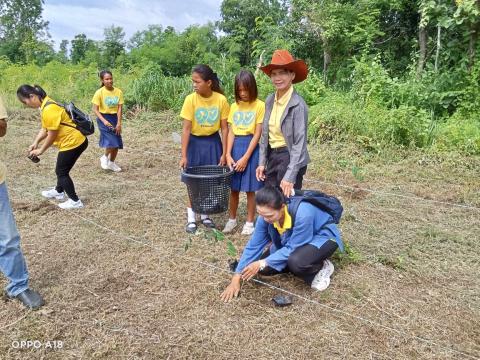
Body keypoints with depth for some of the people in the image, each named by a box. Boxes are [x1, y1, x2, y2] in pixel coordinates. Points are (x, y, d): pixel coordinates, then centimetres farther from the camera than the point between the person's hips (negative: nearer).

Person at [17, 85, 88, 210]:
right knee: (61, 169, 25)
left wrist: (40, 150, -7)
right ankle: (59, 192, 45)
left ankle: (75, 201, 10)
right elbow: (45, 128, 14)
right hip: (75, 141, 10)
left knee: (62, 172, 1)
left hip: (73, 143, -10)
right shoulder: (45, 105, 9)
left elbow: (52, 135, -19)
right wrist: (35, 143, 4)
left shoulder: (49, 109, -24)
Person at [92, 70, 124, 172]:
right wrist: (104, 121, -23)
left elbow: (119, 108, -3)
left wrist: (119, 123, -11)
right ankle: (104, 157, 12)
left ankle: (112, 163, 28)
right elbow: (95, 109, -11)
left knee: (117, 143, 6)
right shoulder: (99, 92, -11)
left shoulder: (118, 92, -3)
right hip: (104, 118, -4)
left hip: (115, 118, 4)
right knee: (112, 142, -17)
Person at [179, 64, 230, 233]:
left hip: (213, 142, 1)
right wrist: (183, 155, -18)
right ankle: (191, 217, 17)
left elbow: (224, 128, -6)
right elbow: (186, 129, -15)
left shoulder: (221, 100, -12)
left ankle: (204, 214, 25)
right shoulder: (191, 99, -15)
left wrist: (224, 153, -6)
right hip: (195, 143, -1)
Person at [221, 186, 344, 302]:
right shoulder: (266, 214, -21)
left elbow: (292, 249, -30)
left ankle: (322, 267, -4)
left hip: (322, 237, -6)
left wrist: (262, 263, -30)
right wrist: (236, 279, -17)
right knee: (264, 268, -9)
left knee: (296, 261, -36)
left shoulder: (302, 214, -40)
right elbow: (253, 246, -14)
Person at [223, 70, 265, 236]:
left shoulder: (259, 105, -7)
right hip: (235, 147, 4)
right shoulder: (234, 106, 7)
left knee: (250, 189, 4)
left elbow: (257, 134, -11)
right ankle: (232, 219, 27)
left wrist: (245, 158, -14)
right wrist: (228, 155, -8)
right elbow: (231, 132, 4)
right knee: (234, 188, 11)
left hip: (251, 148, -4)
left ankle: (249, 222, 19)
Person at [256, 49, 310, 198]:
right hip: (272, 156, 7)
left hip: (290, 157, -7)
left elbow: (300, 142, -19)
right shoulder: (270, 100, 4)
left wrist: (290, 176, -22)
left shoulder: (298, 105, -17)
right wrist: (261, 162, 7)